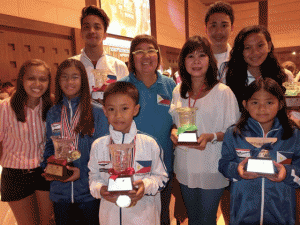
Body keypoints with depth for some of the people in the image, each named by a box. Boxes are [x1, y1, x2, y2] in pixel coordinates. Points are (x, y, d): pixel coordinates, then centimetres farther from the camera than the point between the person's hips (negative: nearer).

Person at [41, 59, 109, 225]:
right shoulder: (53, 113, 5)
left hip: (88, 192, -3)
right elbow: (49, 147, 12)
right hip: (60, 192, 3)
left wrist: (83, 171, -17)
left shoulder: (97, 112, -8)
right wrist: (47, 168, -5)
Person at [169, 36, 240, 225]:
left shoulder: (223, 92, -11)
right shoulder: (178, 92, 4)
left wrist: (212, 136, -24)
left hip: (211, 169, -4)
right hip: (185, 167, 4)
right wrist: (174, 132, -8)